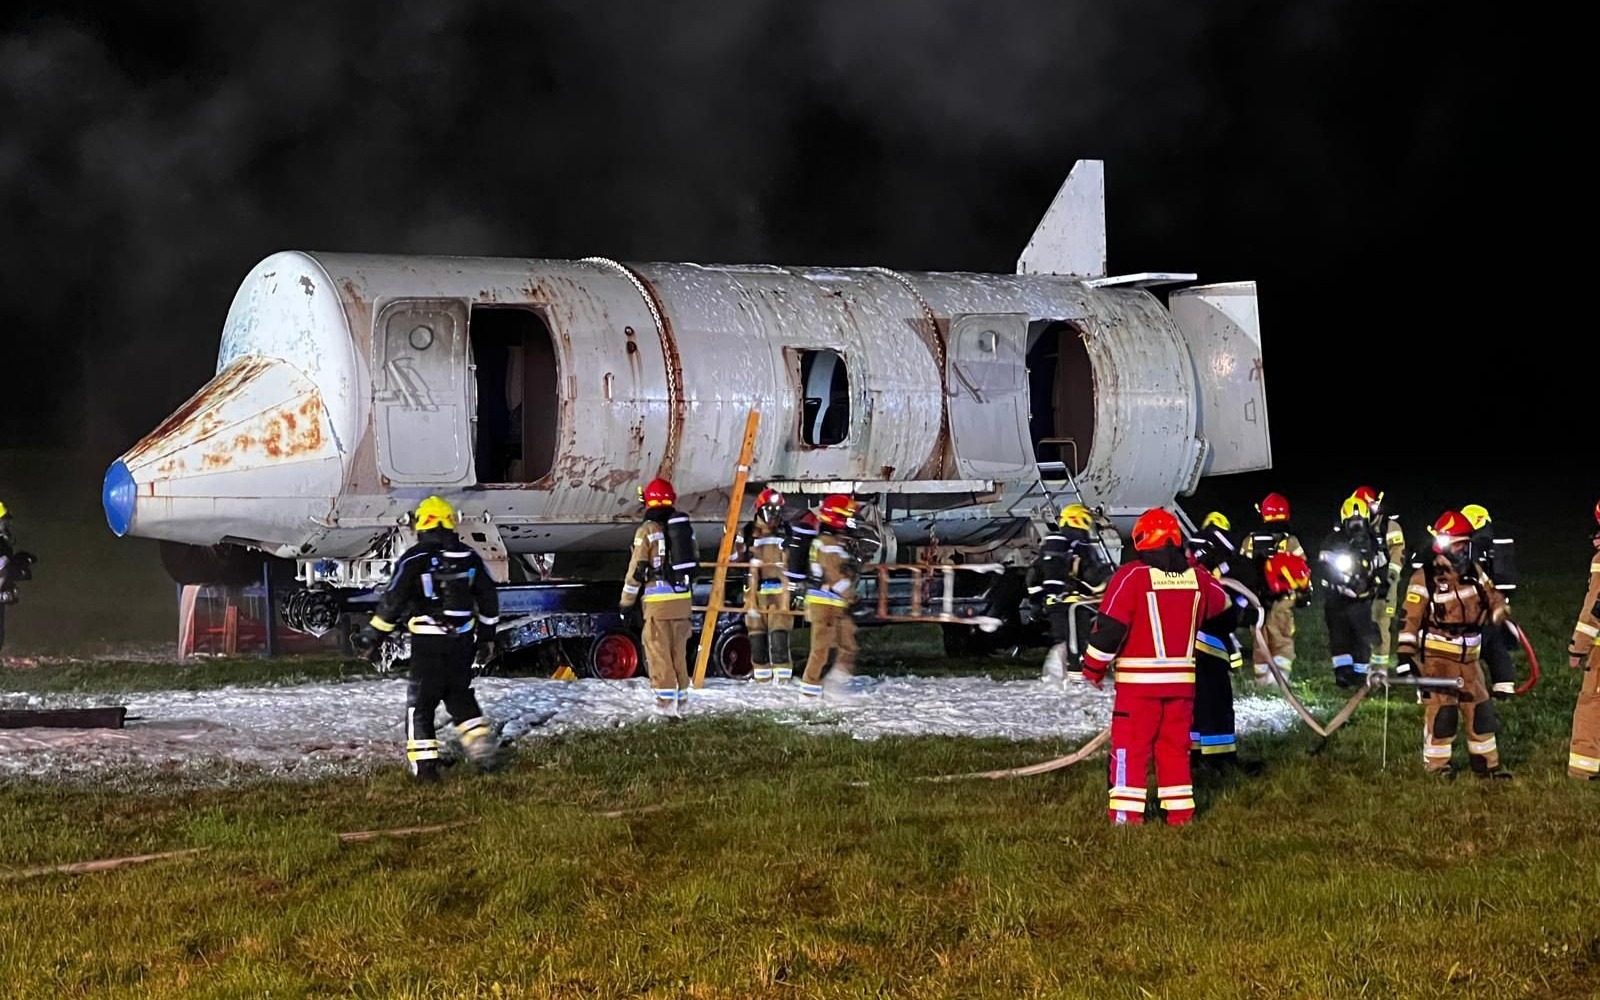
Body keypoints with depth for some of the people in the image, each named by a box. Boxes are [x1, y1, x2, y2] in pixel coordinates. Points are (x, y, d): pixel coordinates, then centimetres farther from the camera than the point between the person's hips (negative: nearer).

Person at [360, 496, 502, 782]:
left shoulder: (413, 560, -10)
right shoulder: (469, 557, 5)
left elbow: (392, 602, -9)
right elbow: (489, 598, 12)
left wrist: (373, 635, 1)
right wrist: (487, 635, 23)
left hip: (428, 643, -4)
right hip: (462, 641, 4)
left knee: (421, 703, 4)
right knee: (460, 695, 22)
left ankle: (424, 764, 0)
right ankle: (482, 744, 11)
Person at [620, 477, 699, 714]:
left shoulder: (648, 530, -9)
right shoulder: (685, 526, 10)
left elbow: (637, 568, -8)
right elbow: (694, 560, 19)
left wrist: (627, 601, 1)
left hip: (658, 599, -6)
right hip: (683, 597, 6)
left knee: (658, 650, -4)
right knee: (679, 649, 17)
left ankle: (666, 698, -11)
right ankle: (681, 694, 24)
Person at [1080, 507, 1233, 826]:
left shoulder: (1131, 577, -12)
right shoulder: (1197, 578, 5)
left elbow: (1110, 627, -13)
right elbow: (1224, 605, 25)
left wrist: (1093, 668, -2)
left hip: (1138, 679, -5)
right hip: (1182, 678, 5)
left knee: (1130, 746, 1)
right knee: (1175, 745, 13)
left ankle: (1127, 811, -2)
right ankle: (1179, 811, 13)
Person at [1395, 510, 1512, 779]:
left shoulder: (1474, 573, 8)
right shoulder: (1424, 579, -11)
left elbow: (1493, 599, 21)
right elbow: (1410, 619, -13)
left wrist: (1502, 619, 5)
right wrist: (1405, 655, -19)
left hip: (1468, 657, 6)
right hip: (1437, 658, -6)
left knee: (1481, 710, 7)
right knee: (1441, 711, -10)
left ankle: (1486, 763, 16)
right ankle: (1436, 765, 0)